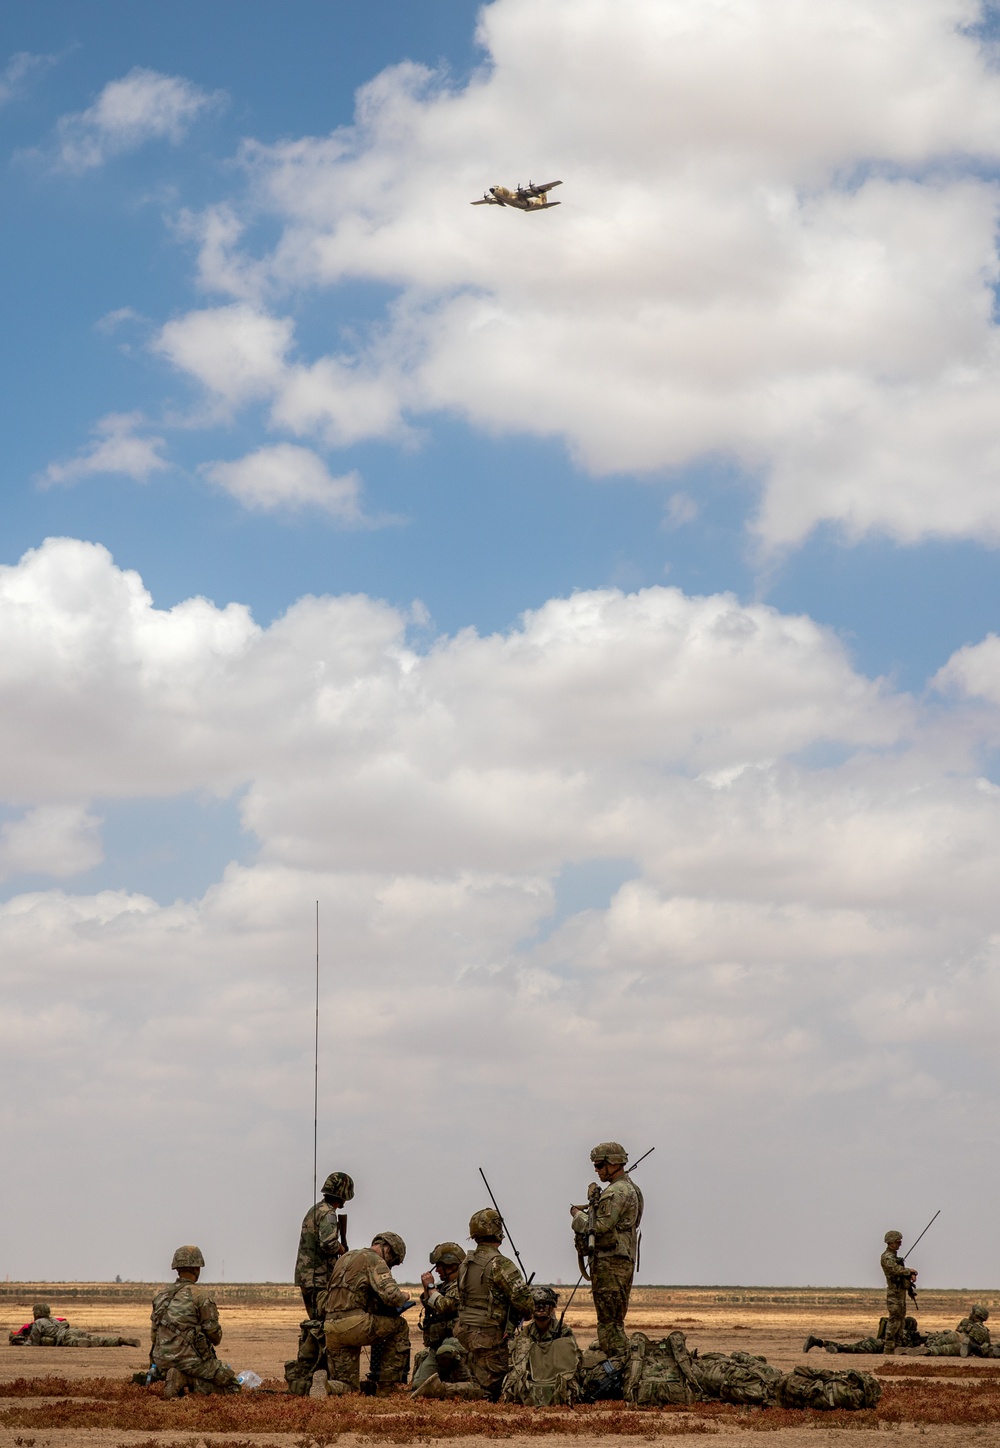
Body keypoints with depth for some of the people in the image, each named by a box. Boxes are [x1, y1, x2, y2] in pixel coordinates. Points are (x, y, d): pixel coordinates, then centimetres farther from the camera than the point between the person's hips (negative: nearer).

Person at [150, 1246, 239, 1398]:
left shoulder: (160, 1295, 12)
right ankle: (188, 1383, -16)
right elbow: (213, 1331, -7)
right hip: (191, 1360, -7)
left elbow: (155, 1331, 16)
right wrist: (216, 1340, 17)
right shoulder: (201, 1294, -10)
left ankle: (182, 1381, -2)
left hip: (163, 1364, 7)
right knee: (232, 1387, 5)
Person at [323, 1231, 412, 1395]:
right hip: (353, 1325, -8)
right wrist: (403, 1297, 9)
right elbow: (391, 1295, -13)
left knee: (348, 1389, 15)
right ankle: (387, 1385, 9)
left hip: (331, 1331, 8)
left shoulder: (345, 1258, 28)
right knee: (399, 1326, 14)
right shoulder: (374, 1260, 0)